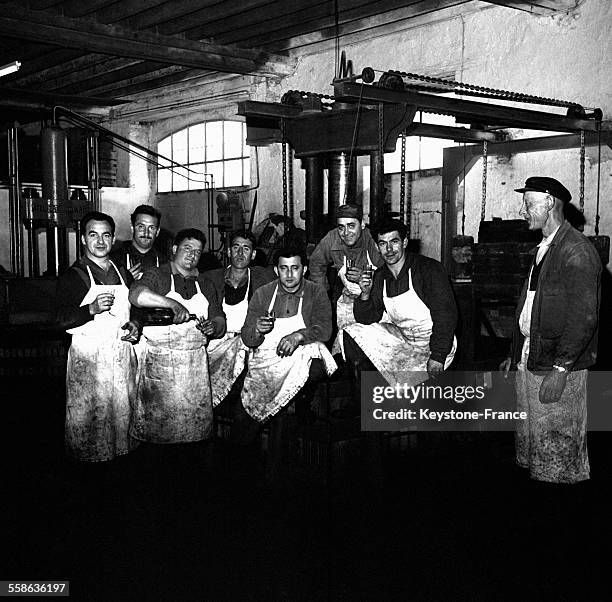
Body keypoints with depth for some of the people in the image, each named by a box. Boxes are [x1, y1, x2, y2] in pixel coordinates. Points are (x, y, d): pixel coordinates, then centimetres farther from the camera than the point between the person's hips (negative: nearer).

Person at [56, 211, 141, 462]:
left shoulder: (123, 274, 15)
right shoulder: (72, 276, -2)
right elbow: (63, 319, -10)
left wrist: (133, 326, 5)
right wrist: (92, 309, -25)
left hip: (122, 353, 5)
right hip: (88, 356, -5)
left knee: (123, 411, 8)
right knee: (87, 415, -4)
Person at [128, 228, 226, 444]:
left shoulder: (205, 285, 17)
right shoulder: (156, 275, 2)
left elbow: (220, 321, 15)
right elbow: (136, 294, -20)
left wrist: (213, 327, -9)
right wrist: (172, 303, -30)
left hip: (196, 360, 4)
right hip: (159, 360, -4)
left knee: (195, 418, 2)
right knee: (158, 417, -4)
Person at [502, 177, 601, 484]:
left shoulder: (576, 250, -15)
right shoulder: (545, 248, 14)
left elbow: (584, 317, -20)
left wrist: (560, 368, -21)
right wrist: (516, 354, 17)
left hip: (559, 366, -9)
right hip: (529, 360, 9)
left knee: (557, 444, 1)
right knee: (530, 439, 17)